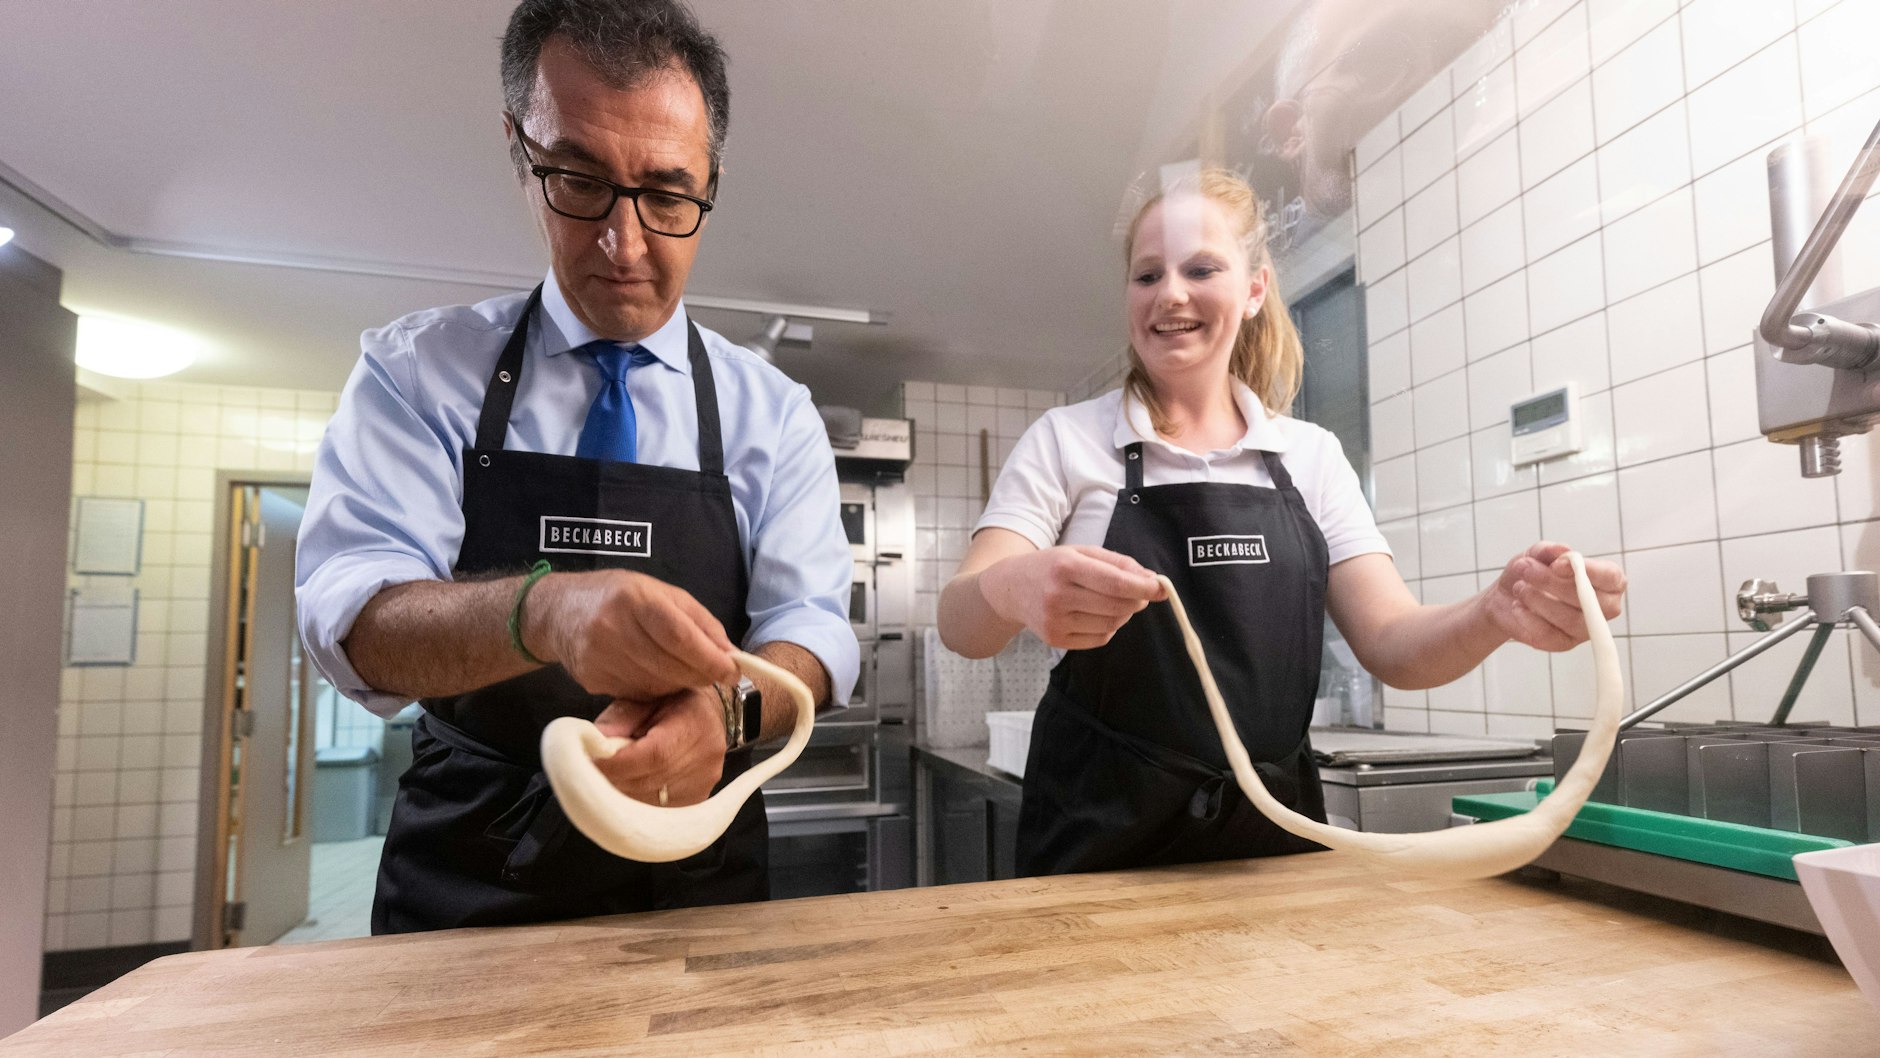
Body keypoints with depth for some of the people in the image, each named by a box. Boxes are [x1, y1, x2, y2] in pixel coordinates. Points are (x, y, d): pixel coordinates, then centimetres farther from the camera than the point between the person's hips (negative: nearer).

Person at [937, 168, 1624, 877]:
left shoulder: (1313, 456, 5)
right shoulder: (1065, 441, -3)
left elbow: (1390, 644, -1)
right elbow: (961, 623, -15)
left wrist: (1498, 612, -23)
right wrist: (1013, 590, -38)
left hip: (1275, 835, 3)